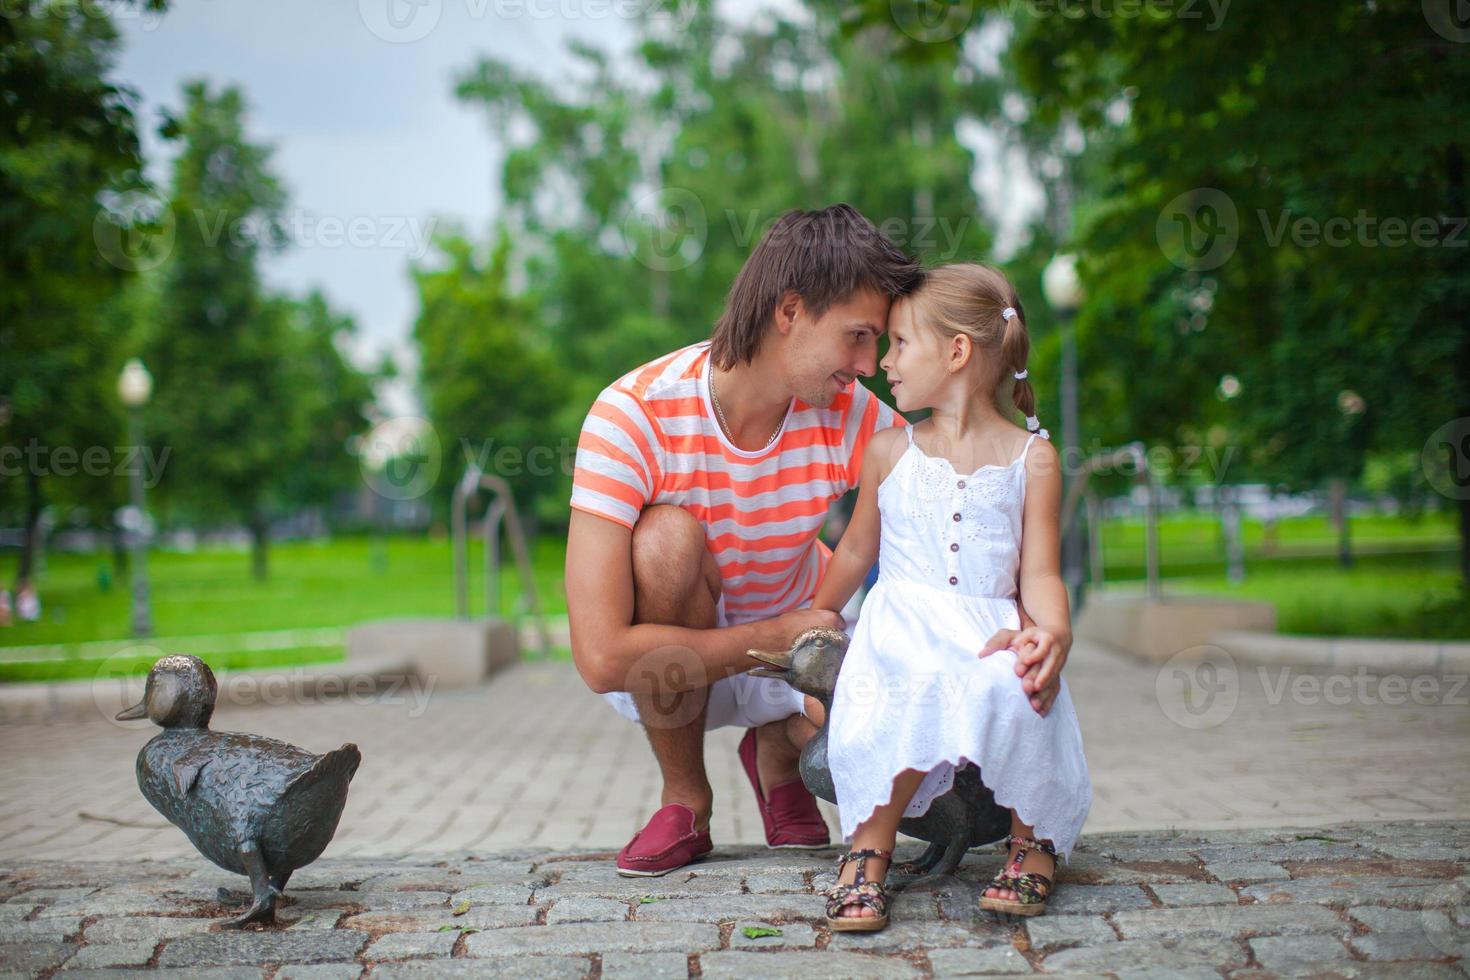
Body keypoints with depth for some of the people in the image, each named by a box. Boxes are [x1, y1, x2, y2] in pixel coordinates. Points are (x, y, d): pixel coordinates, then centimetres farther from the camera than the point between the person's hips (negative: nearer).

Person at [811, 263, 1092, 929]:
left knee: (1008, 692, -35)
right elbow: (857, 551, 23)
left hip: (992, 631, 0)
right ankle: (870, 848, -17)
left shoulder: (1031, 459, 7)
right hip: (904, 630, 1)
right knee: (923, 693, -36)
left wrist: (1054, 628, -18)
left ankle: (1033, 839, -8)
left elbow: (1039, 573, 2)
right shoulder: (889, 452, 13)